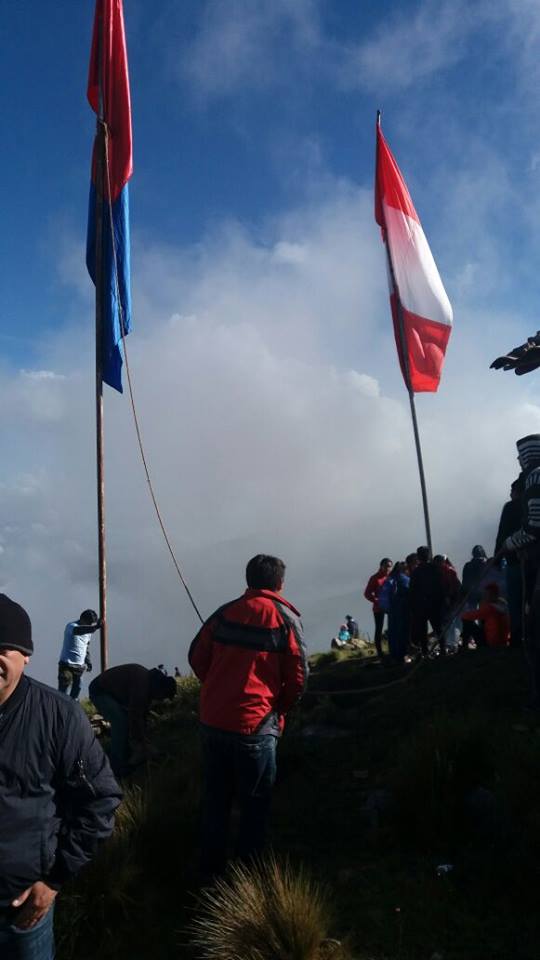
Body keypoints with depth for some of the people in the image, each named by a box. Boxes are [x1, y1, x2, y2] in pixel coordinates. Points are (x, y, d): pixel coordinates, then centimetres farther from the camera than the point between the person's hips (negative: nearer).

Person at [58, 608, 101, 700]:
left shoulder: (88, 631, 6)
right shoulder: (71, 626, -16)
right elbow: (79, 630, -41)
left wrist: (88, 661, 11)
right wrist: (94, 627, -56)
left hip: (80, 666, 6)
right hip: (67, 664, -6)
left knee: (76, 691, 8)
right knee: (63, 692, -7)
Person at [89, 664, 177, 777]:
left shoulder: (148, 684, 1)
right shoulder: (141, 684, -30)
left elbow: (142, 714, 9)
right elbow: (135, 716, -28)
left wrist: (142, 742, 11)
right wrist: (140, 744, -19)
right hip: (100, 691, -10)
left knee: (127, 721, 7)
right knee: (120, 721, -21)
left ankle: (126, 760, 15)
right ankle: (118, 767, -13)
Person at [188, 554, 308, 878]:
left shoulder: (225, 613, 4)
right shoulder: (285, 618, -7)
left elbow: (197, 657, 6)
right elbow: (298, 675, -8)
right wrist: (280, 707, 9)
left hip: (213, 720, 5)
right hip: (256, 725, -4)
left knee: (216, 798, 18)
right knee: (256, 803, 12)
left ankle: (211, 868, 31)